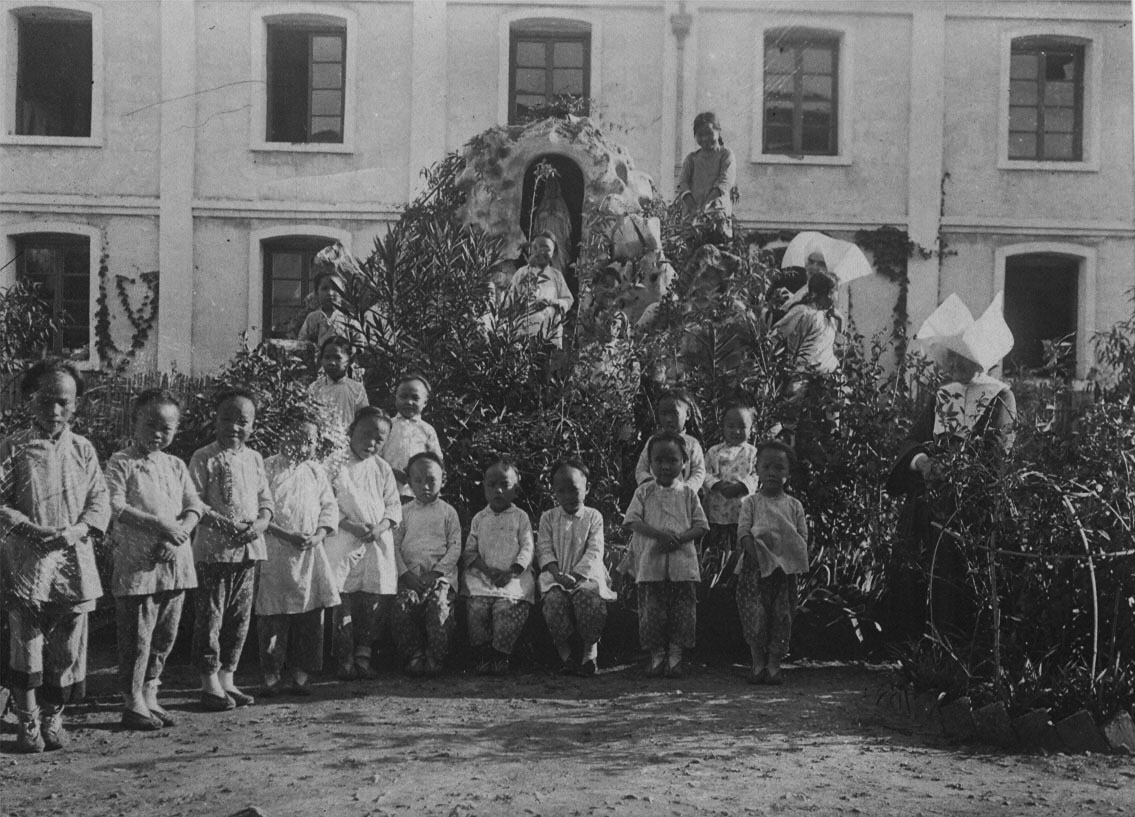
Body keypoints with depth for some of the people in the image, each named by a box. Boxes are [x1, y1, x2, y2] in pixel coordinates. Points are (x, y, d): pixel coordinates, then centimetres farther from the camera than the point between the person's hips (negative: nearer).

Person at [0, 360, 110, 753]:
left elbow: (100, 499, 6)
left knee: (68, 646, 6)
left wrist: (80, 529, -12)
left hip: (73, 559, 3)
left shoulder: (82, 449, 7)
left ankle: (54, 718, 21)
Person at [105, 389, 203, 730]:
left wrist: (181, 530, -12)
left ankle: (149, 695, 23)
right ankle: (133, 703, 9)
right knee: (137, 636, -2)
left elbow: (194, 506, 8)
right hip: (136, 563, -5)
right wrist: (158, 524, -21)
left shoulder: (176, 465, 13)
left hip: (175, 561, 6)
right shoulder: (121, 463, -3)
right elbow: (116, 507, -14)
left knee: (165, 635, 11)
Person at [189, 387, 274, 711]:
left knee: (240, 617, 10)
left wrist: (261, 522, -7)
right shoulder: (204, 458, -5)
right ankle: (210, 683, 9)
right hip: (213, 548, -5)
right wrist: (222, 523, -22)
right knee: (210, 617, -1)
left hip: (249, 548, 6)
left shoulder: (254, 459, 11)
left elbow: (266, 499, 13)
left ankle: (227, 678, 21)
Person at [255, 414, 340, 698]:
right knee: (273, 615, -3)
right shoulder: (269, 468, -1)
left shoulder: (317, 471, 13)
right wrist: (286, 535, -15)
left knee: (311, 614, 2)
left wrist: (319, 534, -6)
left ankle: (301, 675, 9)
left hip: (310, 552, 4)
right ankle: (271, 677, 5)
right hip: (274, 553, -4)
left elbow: (330, 507, 12)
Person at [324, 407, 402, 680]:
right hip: (344, 542, -4)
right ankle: (345, 659, 5)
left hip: (378, 544, 4)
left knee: (376, 600, 2)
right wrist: (350, 525, -17)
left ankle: (363, 654, 13)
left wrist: (382, 526, -8)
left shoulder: (382, 468, 12)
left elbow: (394, 505, 11)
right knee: (344, 599, -4)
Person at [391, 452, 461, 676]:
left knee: (439, 605, -29)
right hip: (410, 575, 2)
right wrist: (405, 573, -8)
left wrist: (436, 572, -10)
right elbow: (395, 545, 8)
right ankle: (413, 656, -15)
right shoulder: (404, 512, 14)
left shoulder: (448, 512, 10)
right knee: (404, 606, -27)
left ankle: (435, 658, -18)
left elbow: (455, 548, 3)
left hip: (440, 573, -1)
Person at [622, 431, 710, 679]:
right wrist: (658, 534, -18)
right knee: (651, 611, -1)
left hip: (683, 564, 1)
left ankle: (675, 654, 10)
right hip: (650, 565, 0)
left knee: (683, 611, 0)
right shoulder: (644, 492, 7)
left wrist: (679, 538, -14)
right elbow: (631, 521, -3)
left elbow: (701, 526, 4)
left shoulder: (687, 493, 8)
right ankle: (656, 654, 12)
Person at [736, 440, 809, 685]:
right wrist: (757, 556, -17)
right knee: (755, 613, -7)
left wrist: (794, 561, -7)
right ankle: (758, 662, 5)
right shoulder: (751, 503, 5)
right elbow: (743, 532, -4)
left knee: (782, 615, 1)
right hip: (756, 567, -2)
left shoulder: (794, 505, 10)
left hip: (785, 568, 2)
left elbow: (803, 538, 8)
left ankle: (774, 664, 9)